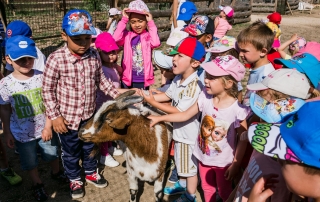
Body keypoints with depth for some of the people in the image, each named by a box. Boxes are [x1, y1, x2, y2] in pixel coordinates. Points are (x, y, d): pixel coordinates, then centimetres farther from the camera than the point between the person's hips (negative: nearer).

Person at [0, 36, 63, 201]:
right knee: (29, 162, 20)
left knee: (52, 154, 23)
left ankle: (56, 172, 54)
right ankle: (37, 184, 46)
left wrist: (48, 126, -11)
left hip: (44, 129, 1)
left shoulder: (42, 77, -14)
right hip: (22, 133, 0)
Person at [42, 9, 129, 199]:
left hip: (90, 114, 4)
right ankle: (75, 179, 43)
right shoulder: (56, 59, -20)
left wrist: (117, 93, -4)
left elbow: (101, 80, 6)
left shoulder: (94, 55, -8)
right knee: (71, 152, 18)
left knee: (90, 147, 25)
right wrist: (55, 116, -12)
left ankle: (91, 173, 50)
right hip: (68, 117, -3)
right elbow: (47, 89, -12)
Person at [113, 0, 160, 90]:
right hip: (128, 79, 1)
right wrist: (124, 20, -11)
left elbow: (155, 43, -22)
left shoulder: (148, 36, -2)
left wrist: (151, 23, -14)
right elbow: (115, 39, -17)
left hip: (143, 80, -1)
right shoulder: (126, 35, 1)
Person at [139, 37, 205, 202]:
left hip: (189, 133, -8)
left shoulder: (195, 85, -31)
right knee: (181, 162, 28)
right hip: (179, 130, 9)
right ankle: (182, 184, 52)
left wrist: (153, 103, -26)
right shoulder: (178, 79, -4)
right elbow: (168, 95, 10)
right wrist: (146, 96, 0)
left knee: (190, 166, 13)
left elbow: (180, 112, -29)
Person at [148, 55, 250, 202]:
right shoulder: (205, 97, -14)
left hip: (224, 161, -4)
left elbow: (243, 139, -16)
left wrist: (236, 164, -13)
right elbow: (185, 115, -3)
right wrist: (159, 118, -4)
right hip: (204, 157, 4)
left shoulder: (237, 108, -25)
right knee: (207, 189, 27)